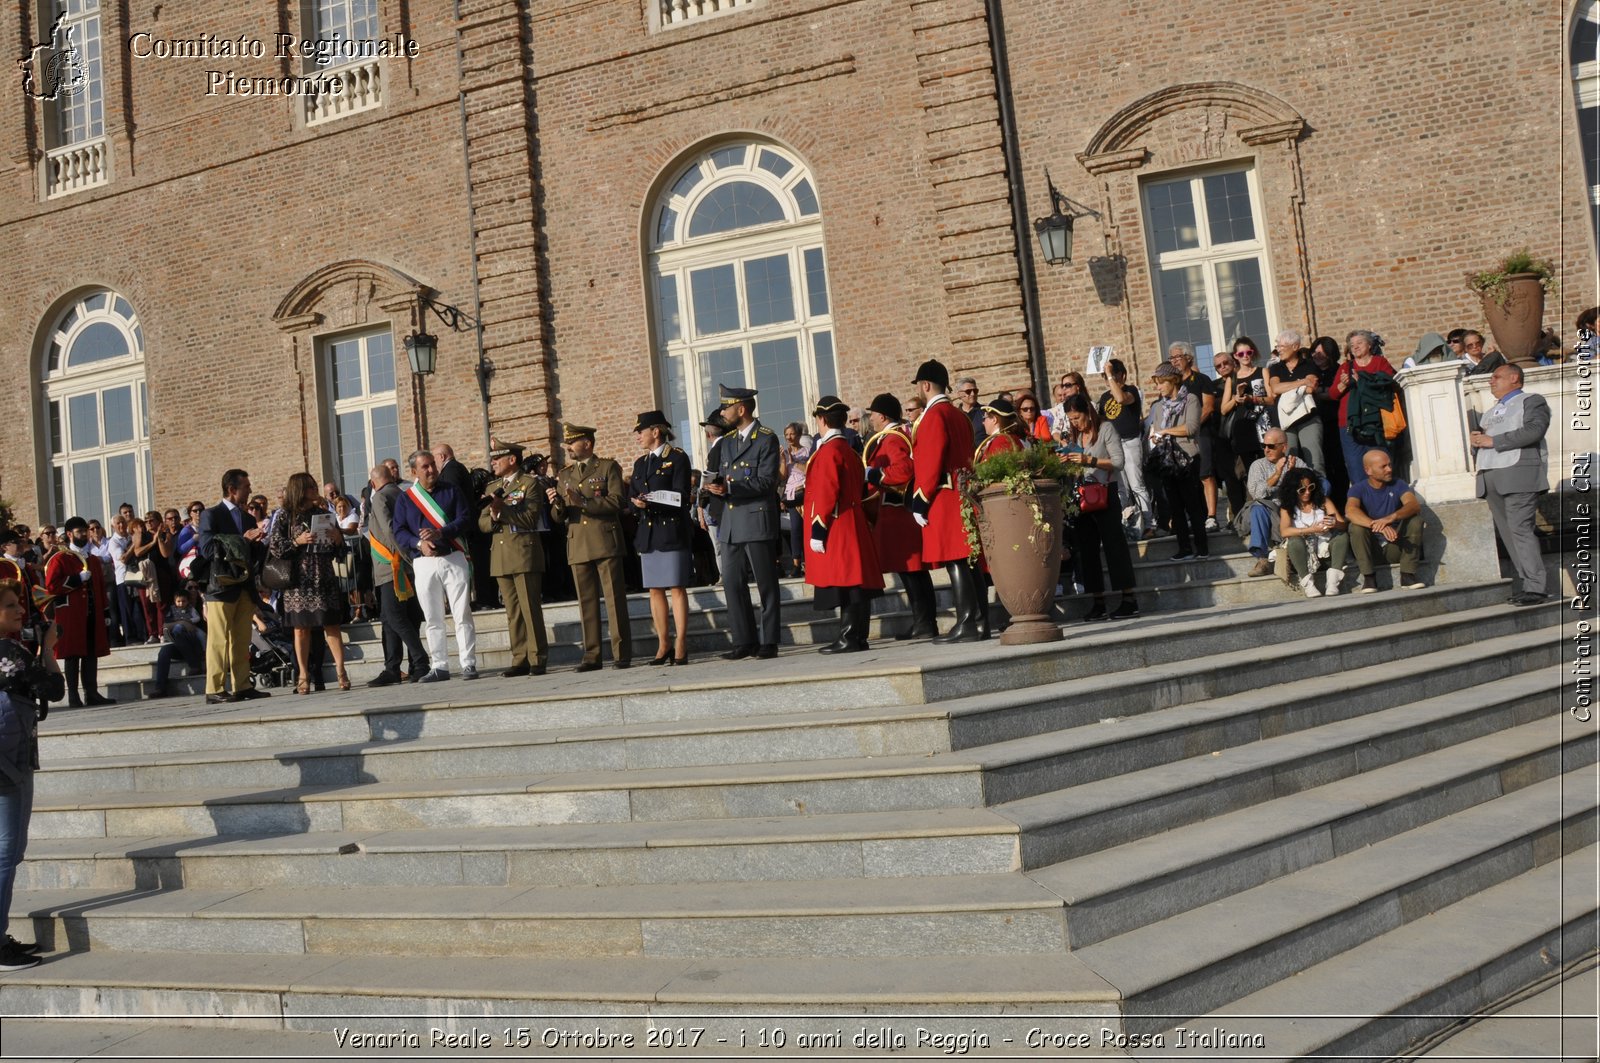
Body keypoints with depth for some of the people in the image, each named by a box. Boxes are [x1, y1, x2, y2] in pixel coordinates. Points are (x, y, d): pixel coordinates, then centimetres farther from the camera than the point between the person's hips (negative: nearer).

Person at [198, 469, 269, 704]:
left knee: (242, 641, 6)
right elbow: (208, 549, -12)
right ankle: (215, 690, -6)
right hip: (221, 586, -6)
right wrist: (243, 540, -14)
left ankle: (242, 686, 9)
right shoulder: (211, 516, 0)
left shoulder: (248, 518, 20)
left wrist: (256, 543, 0)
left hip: (245, 587, 6)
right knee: (219, 640, -7)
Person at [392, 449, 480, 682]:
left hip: (453, 558, -1)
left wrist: (440, 533, -17)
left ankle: (469, 664, 0)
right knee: (433, 619, 4)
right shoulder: (405, 498, 8)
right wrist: (419, 544, -17)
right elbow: (398, 531, 1)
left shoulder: (451, 492, 7)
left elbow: (464, 519, -3)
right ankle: (439, 666, 10)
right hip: (424, 563, 1)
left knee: (463, 614, -3)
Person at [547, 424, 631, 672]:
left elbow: (615, 502, -8)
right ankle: (592, 656, 6)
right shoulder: (564, 475, 19)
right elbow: (558, 516, 16)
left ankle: (621, 654, -2)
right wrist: (557, 504, -7)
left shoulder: (608, 467, 5)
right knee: (587, 603, 4)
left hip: (605, 542, -4)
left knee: (615, 599, -5)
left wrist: (583, 502, -18)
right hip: (578, 546, 4)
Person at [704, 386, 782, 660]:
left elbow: (766, 482, -13)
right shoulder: (726, 441, 18)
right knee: (732, 582, 4)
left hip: (757, 521, -7)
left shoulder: (766, 439, -5)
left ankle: (769, 641, 7)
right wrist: (715, 485, -4)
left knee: (766, 584, 0)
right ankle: (744, 641, 11)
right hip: (731, 524, 7)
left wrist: (731, 488, -21)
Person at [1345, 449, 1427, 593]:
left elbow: (1414, 505, -21)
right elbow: (1350, 511, -29)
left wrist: (1391, 518, -42)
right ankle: (1369, 577, -25)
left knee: (1415, 519, -21)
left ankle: (1407, 575, -21)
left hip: (1395, 548, 2)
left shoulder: (1398, 485, -1)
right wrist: (1378, 526, -45)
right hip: (1370, 548, -2)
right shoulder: (1358, 489, -7)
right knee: (1356, 526, -28)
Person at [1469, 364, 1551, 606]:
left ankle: (1534, 588, -15)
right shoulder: (1491, 412, 29)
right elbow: (1481, 446, 30)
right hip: (1491, 479, 7)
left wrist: (1492, 441, -13)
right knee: (1506, 533, 0)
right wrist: (1476, 441, 6)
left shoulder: (1531, 401, 6)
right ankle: (1523, 585, 1)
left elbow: (1534, 430, -13)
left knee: (1520, 529, -15)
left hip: (1518, 475, -7)